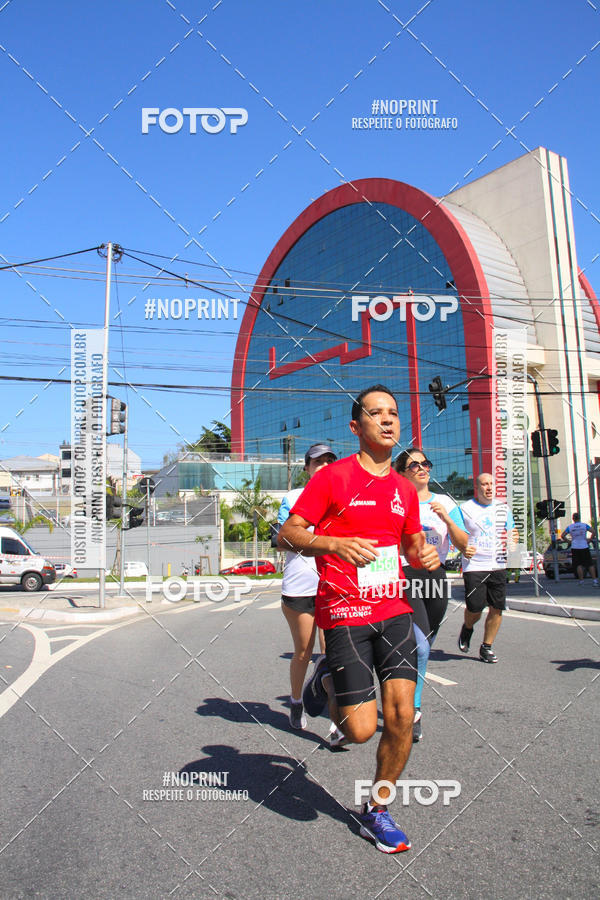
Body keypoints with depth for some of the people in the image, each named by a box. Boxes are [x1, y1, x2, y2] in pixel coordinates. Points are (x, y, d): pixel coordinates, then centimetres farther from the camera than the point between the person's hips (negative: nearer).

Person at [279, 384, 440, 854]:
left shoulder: (405, 489, 11)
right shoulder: (333, 477, -5)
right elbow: (288, 534, -7)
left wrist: (425, 556, 0)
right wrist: (334, 543, -25)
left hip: (394, 610, 5)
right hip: (345, 613, -5)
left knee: (402, 715, -3)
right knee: (361, 729, -5)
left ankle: (376, 811, 21)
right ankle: (326, 682, 29)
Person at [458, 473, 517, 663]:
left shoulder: (502, 507, 10)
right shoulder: (465, 509, -1)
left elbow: (511, 533, 15)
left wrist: (512, 538, -9)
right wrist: (464, 549, -20)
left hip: (498, 566, 4)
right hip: (474, 566, -4)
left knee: (497, 608, 2)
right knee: (475, 608, -7)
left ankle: (486, 647, 18)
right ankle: (467, 628, 27)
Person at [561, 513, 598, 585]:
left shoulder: (569, 527, 0)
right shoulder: (584, 525, -1)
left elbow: (562, 536, -4)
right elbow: (593, 532, -10)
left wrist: (568, 541, 7)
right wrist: (589, 539, 0)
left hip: (575, 547, 0)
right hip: (584, 547, 0)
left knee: (578, 565, 4)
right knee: (590, 564, 6)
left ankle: (581, 580, 1)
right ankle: (594, 579, 1)